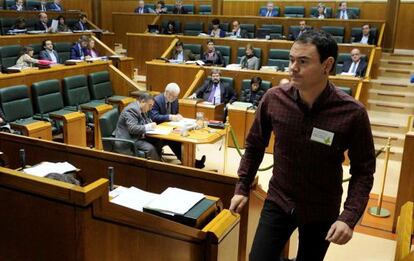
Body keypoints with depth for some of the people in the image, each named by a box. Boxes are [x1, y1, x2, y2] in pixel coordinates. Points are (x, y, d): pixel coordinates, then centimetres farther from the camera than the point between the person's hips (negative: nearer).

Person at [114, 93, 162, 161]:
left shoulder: (141, 109, 8)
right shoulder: (131, 110, -20)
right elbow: (132, 128, -28)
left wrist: (151, 124, -5)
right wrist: (148, 126, -23)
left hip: (137, 136, 10)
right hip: (127, 140, -10)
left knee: (157, 141, -5)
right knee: (150, 148, -23)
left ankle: (158, 160, 3)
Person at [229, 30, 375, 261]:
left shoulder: (352, 113, -19)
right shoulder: (273, 99, -13)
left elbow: (363, 170, -10)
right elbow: (255, 145, 2)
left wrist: (350, 217, -20)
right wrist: (243, 188, 1)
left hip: (322, 211, -1)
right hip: (278, 202, 1)